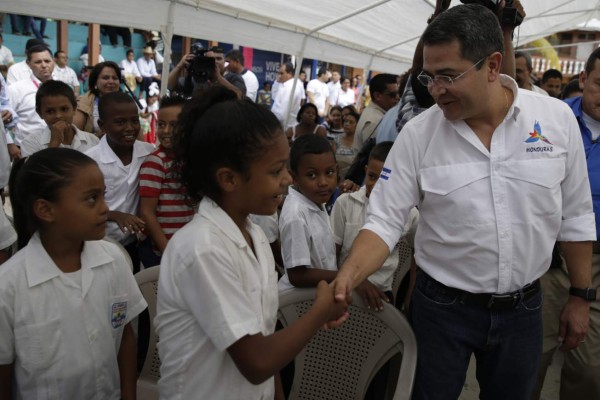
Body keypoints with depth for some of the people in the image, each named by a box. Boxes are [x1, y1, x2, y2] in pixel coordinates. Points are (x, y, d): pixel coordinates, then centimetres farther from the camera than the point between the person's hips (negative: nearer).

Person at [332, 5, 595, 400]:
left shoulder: (557, 119, -8)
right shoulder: (417, 134, -13)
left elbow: (575, 216, 1)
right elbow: (385, 221, -12)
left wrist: (581, 296, 6)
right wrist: (347, 277, -28)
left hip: (523, 307, 2)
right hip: (443, 307, -1)